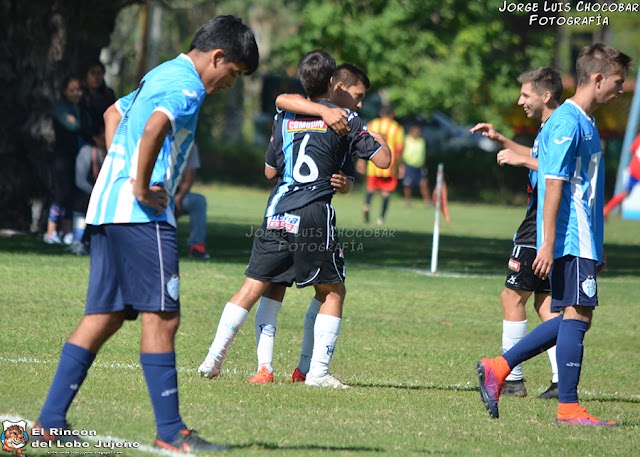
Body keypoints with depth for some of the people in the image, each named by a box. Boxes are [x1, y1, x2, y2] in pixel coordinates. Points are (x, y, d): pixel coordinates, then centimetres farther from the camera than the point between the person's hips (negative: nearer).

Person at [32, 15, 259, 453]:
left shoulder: (162, 75, 22)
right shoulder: (186, 85, -10)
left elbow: (114, 113, 37)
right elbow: (155, 127, -30)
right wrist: (141, 187, -20)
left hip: (108, 208, 10)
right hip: (141, 215, -10)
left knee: (105, 317, 10)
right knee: (161, 316, -7)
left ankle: (51, 421, 8)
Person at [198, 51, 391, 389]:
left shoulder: (284, 117, 12)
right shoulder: (343, 119, 0)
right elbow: (383, 160, 1)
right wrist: (379, 139, 21)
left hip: (276, 215, 4)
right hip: (314, 217, -4)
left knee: (253, 286, 11)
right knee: (333, 292, 10)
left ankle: (214, 357, 5)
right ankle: (318, 370, 3)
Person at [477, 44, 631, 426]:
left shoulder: (585, 123, 18)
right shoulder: (567, 123, -13)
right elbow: (554, 186, -17)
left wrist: (597, 247, 25)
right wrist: (548, 244, -21)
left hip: (583, 240, 10)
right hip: (571, 240, -10)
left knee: (572, 318, 10)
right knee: (577, 315, -7)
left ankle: (498, 368, 12)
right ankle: (569, 408, -3)